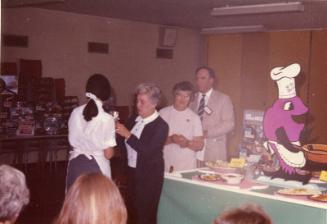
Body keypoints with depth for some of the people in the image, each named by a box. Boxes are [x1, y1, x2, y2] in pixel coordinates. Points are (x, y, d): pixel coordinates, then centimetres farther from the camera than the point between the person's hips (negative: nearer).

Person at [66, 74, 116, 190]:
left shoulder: (76, 112, -2)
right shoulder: (106, 118, -15)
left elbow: (72, 141, 9)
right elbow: (108, 154, -12)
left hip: (75, 164, 4)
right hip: (96, 166, -4)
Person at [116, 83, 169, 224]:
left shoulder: (161, 126, -14)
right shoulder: (133, 120, 5)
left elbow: (148, 151, -23)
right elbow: (124, 145, 10)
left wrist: (128, 135, -23)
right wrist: (117, 132, -8)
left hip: (149, 176, -6)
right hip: (132, 173, 6)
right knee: (131, 212, 16)